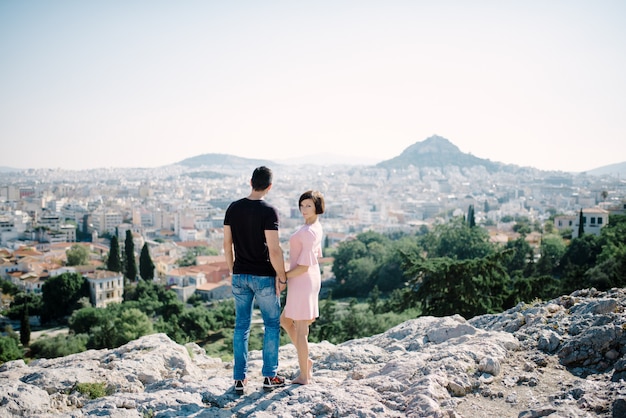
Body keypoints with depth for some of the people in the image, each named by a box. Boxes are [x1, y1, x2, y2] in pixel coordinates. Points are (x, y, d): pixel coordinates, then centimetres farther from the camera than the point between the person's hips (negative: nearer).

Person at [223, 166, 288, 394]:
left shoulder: (233, 208, 2)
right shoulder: (268, 211, -15)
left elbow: (227, 244, 6)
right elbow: (274, 249, -19)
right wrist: (282, 277, -7)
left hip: (240, 275, 5)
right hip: (264, 276, -5)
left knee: (241, 326, 12)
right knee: (272, 324, 11)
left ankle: (240, 378, 15)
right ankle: (270, 376, 16)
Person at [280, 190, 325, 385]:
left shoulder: (308, 232, -21)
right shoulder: (316, 227, 10)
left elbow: (304, 266, -22)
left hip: (302, 281, -10)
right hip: (311, 279, 10)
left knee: (300, 329, 2)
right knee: (285, 320, 21)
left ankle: (304, 376, 14)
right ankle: (306, 361, 25)